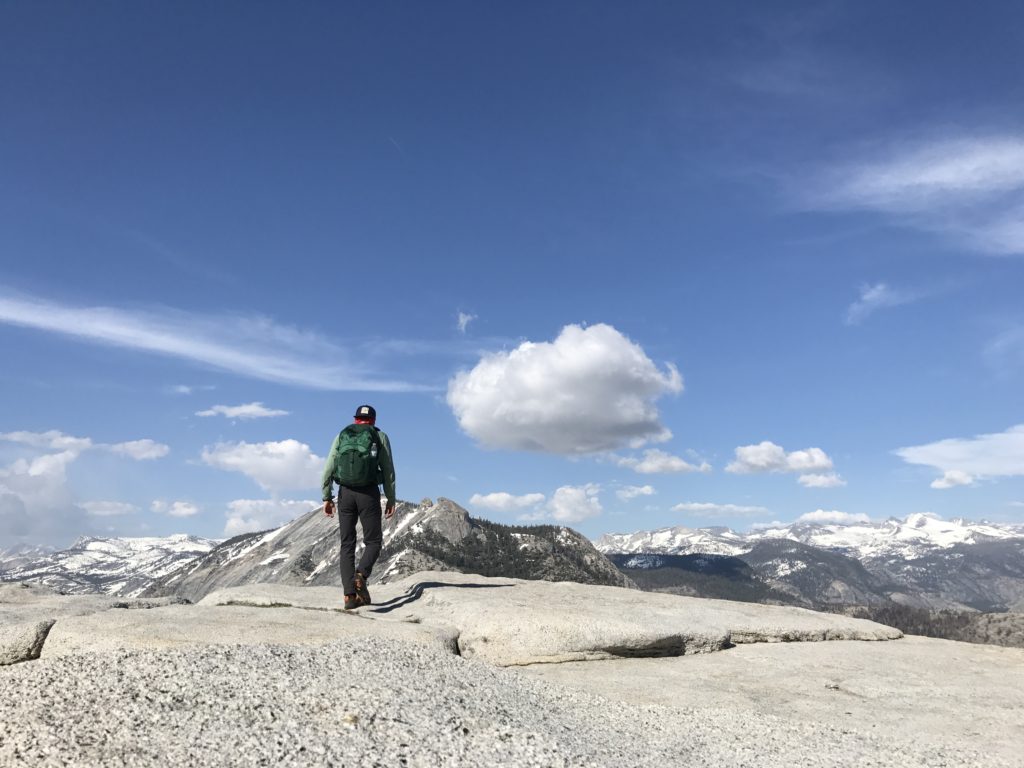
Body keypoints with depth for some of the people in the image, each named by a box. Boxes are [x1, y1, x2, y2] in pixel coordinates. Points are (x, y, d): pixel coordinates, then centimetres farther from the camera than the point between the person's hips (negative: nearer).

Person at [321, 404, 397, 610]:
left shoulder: (341, 436, 12)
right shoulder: (380, 437, 7)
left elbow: (328, 469, 4)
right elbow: (388, 471, 2)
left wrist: (327, 497, 7)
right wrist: (391, 499, 6)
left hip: (345, 493, 2)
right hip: (369, 493, -2)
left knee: (347, 544, 8)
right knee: (373, 541, 7)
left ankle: (350, 595, 1)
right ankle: (361, 575, -22)